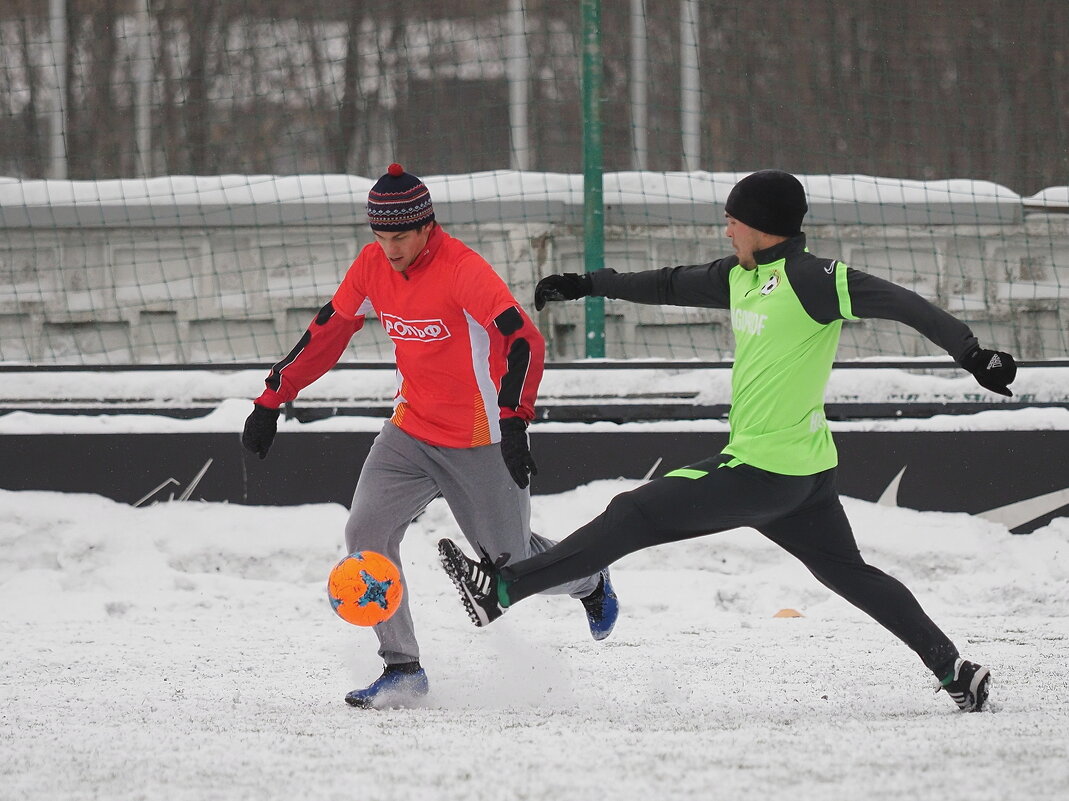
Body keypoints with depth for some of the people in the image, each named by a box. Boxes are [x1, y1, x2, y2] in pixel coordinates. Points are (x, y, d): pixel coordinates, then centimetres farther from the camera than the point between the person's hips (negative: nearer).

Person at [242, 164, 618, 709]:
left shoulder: (463, 270, -23)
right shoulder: (372, 266, -4)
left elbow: (524, 341, -30)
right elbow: (327, 334, 8)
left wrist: (514, 423, -41)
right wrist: (271, 401, 7)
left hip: (480, 441, -5)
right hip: (411, 432, 5)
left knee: (510, 561, 8)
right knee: (366, 531, -14)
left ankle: (589, 580, 43)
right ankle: (402, 669, -6)